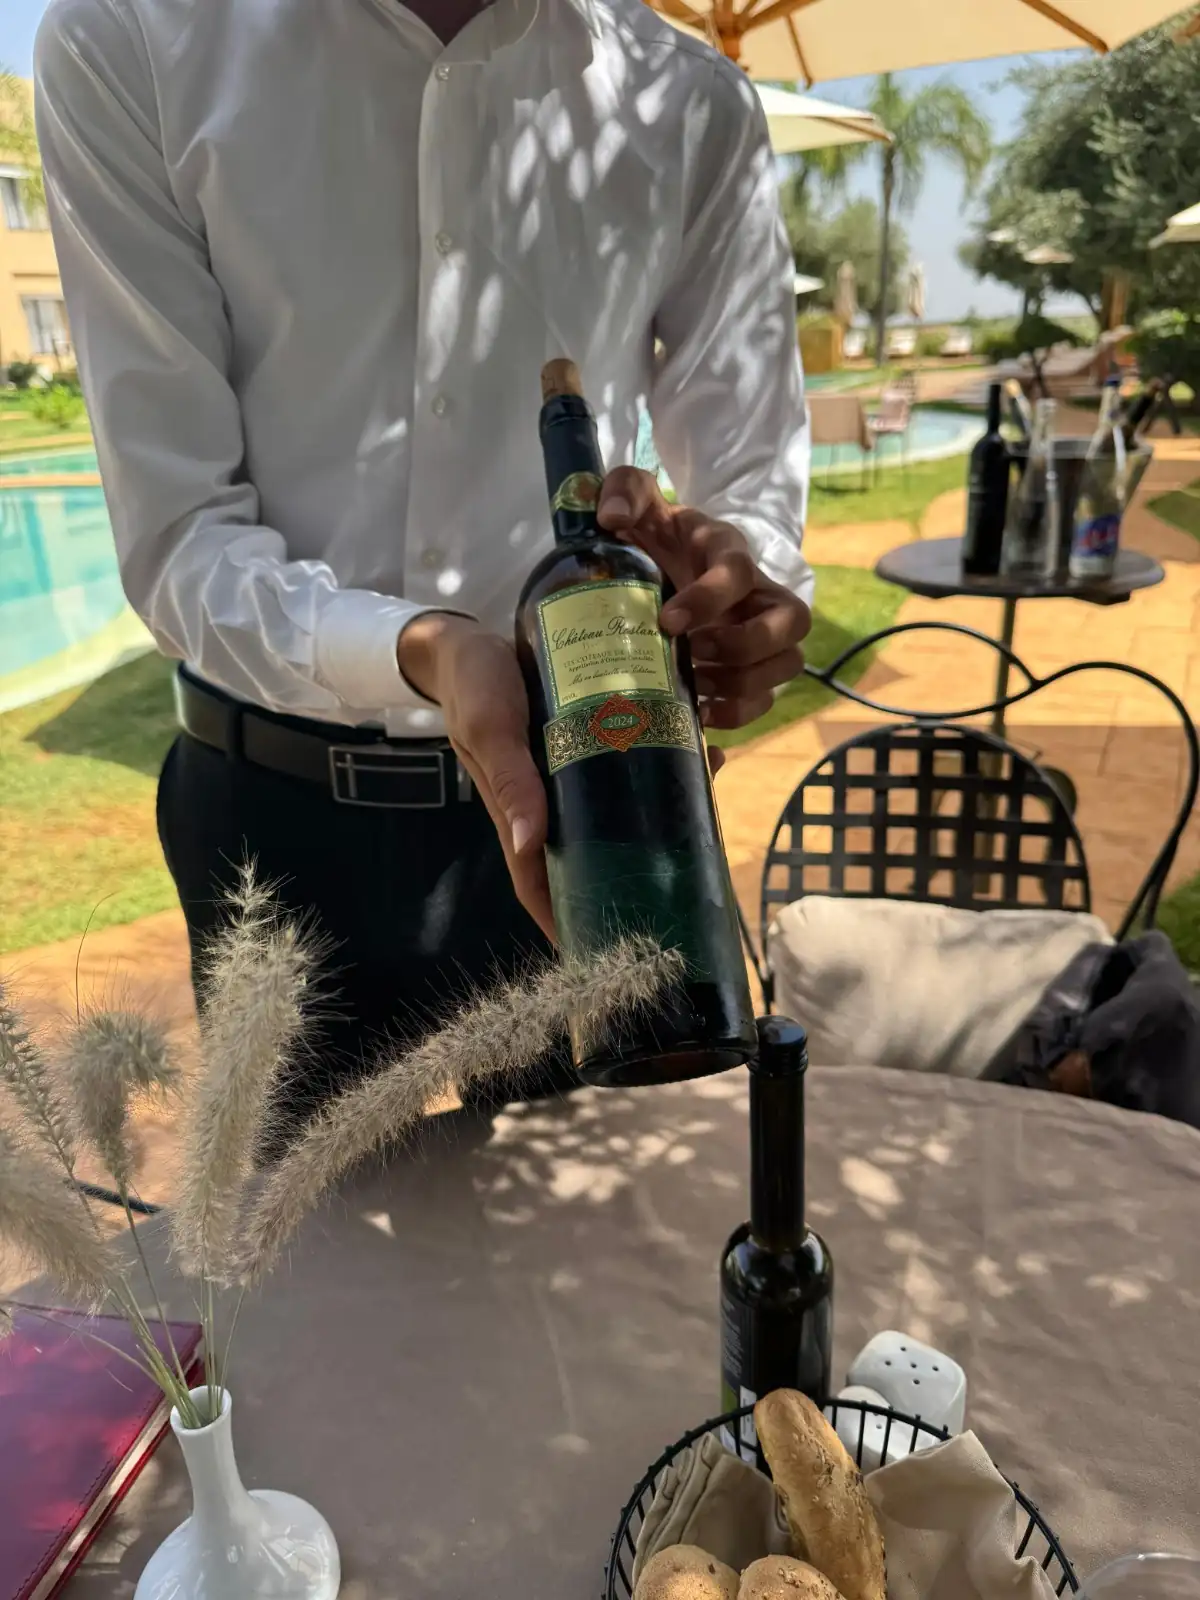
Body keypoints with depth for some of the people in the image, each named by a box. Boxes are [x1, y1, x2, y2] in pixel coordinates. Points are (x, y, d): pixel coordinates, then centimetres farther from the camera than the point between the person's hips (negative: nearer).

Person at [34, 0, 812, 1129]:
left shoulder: (692, 108, -3)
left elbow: (755, 492, -1)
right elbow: (176, 534, -13)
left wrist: (736, 583, -25)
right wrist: (418, 650, -32)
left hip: (585, 789, 1)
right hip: (279, 808, 0)